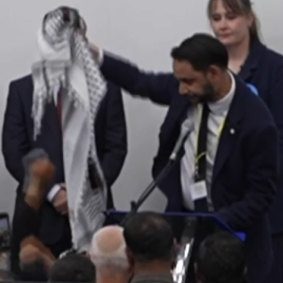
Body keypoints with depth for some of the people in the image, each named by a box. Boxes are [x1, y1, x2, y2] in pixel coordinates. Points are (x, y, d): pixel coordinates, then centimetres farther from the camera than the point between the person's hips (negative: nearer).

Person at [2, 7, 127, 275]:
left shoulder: (106, 89, 7)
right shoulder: (22, 89, 7)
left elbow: (116, 148, 4)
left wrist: (87, 192, -9)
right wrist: (51, 192, -9)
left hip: (92, 211, 0)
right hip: (38, 212, 0)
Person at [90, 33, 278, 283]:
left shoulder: (256, 122, -24)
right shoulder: (185, 91, -9)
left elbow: (261, 193, -18)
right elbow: (141, 82, 10)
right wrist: (96, 55, 4)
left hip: (231, 232, -4)